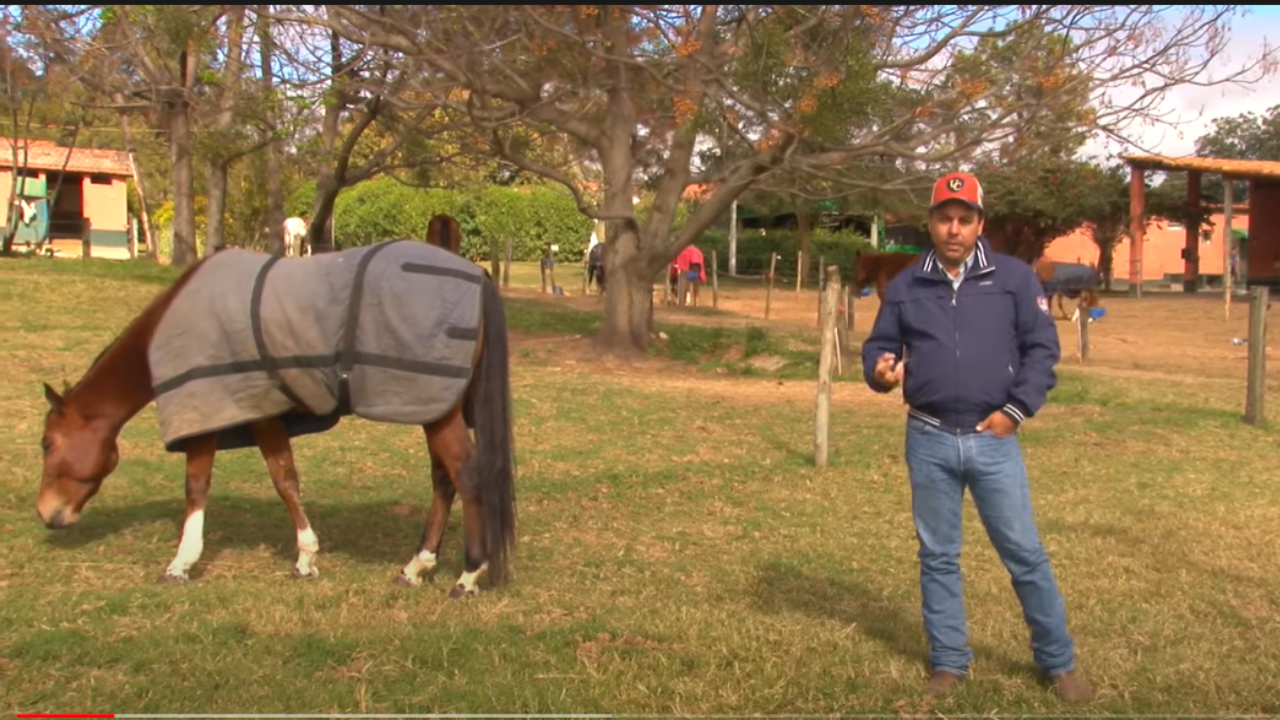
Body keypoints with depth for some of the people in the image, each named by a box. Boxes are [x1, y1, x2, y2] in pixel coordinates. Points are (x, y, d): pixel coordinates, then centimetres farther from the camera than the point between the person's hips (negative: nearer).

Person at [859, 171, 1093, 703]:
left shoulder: (1014, 277, 1)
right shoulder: (905, 286, 7)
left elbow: (1042, 347, 1)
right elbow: (878, 346, 11)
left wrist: (1017, 409, -8)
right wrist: (879, 371, -12)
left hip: (993, 439, -2)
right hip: (929, 441, 2)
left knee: (1024, 553, 3)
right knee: (938, 556, 10)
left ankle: (1058, 662, 17)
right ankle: (949, 662, 22)